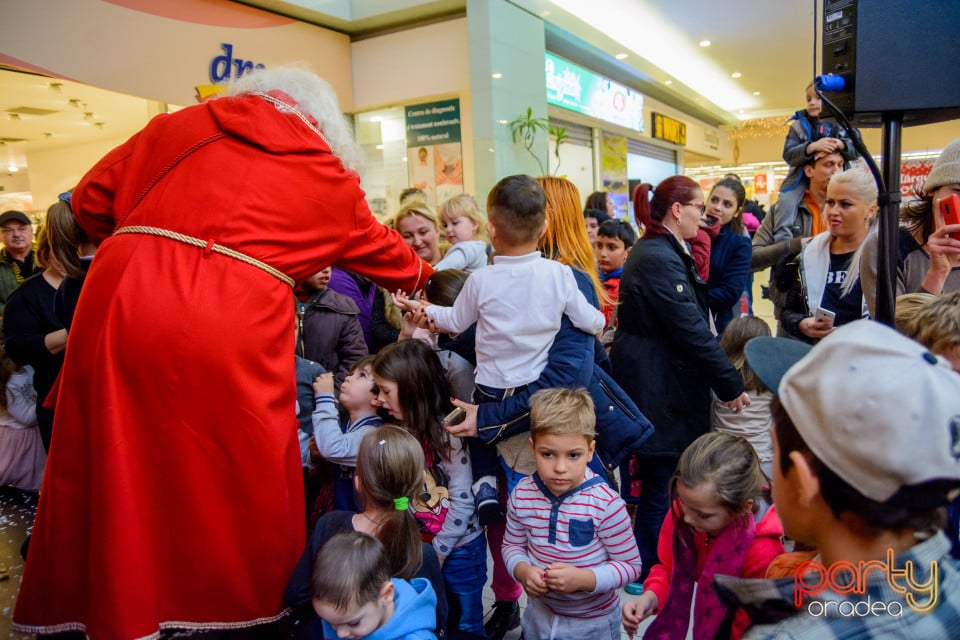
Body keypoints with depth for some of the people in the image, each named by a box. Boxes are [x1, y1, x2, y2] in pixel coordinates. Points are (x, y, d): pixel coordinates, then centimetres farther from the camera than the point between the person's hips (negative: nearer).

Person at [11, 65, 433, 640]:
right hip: (231, 331, -3)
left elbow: (91, 199, 20)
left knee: (112, 470, 15)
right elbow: (380, 248, 28)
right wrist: (422, 275, 47)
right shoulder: (330, 176, 13)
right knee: (240, 481, 12)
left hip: (121, 302, 4)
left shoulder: (180, 125, 18)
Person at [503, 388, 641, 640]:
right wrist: (523, 571, -19)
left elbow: (630, 565, -16)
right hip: (539, 613, 3)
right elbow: (512, 545, 1)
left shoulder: (606, 504, -24)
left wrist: (583, 579, -28)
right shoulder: (522, 495, -13)